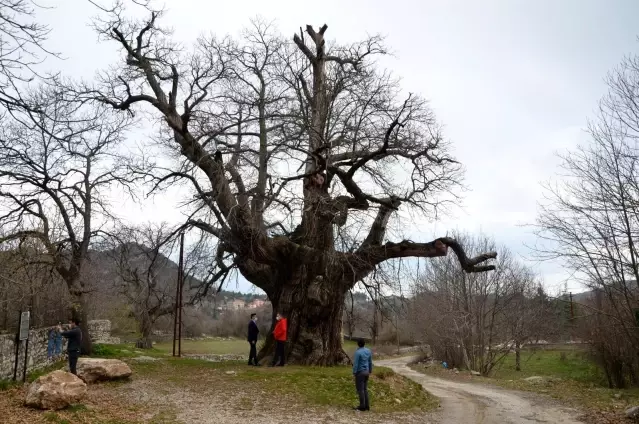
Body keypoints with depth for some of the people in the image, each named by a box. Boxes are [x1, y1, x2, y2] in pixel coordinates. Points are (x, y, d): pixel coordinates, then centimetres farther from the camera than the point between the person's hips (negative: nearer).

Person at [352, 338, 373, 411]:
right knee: (365, 389, 14)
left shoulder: (357, 352, -19)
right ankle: (367, 405, 14)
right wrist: (370, 372, 19)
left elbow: (355, 364, -19)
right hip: (366, 372, 7)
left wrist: (354, 374, -12)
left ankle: (362, 406, 4)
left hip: (359, 373, -7)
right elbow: (370, 362, 10)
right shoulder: (368, 351, 3)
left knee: (360, 389, 1)